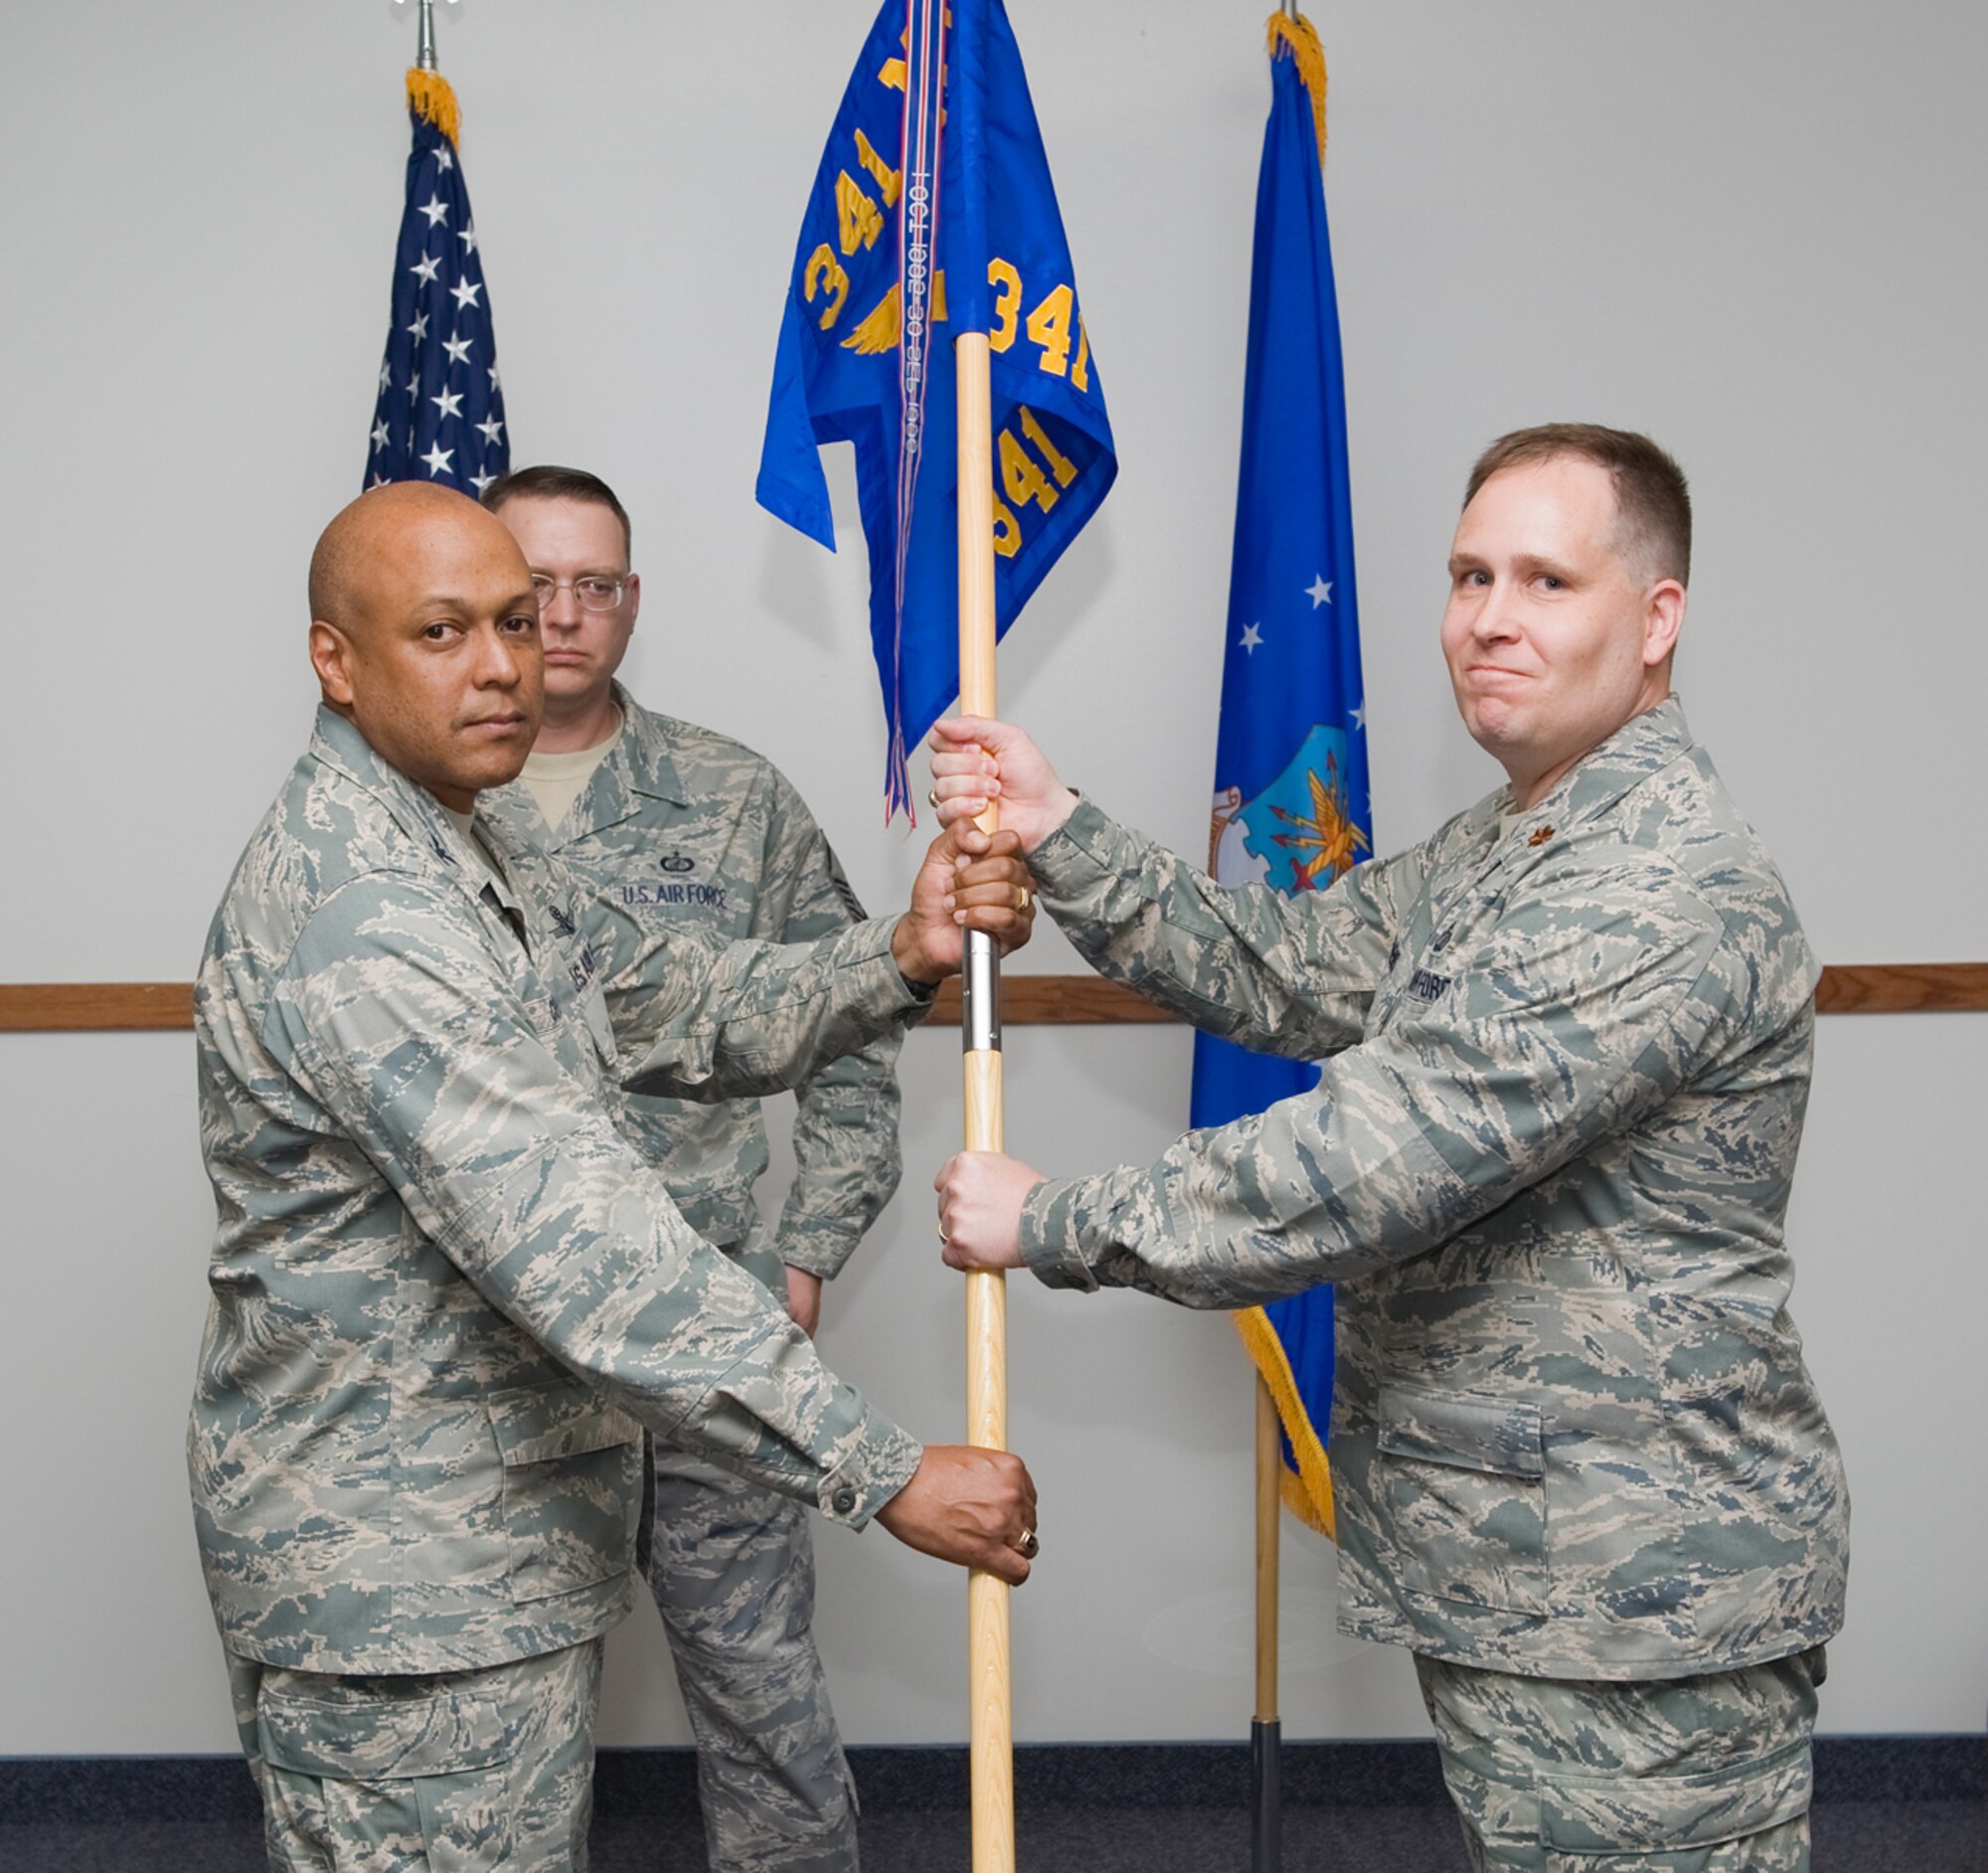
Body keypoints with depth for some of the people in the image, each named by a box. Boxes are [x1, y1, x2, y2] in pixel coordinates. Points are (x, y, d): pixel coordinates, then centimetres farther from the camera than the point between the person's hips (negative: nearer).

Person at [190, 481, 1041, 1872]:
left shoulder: (470, 855, 10)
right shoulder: (357, 917, -26)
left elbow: (679, 1012, 8)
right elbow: (586, 1253, -32)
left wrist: (903, 956, -11)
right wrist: (888, 1475, -29)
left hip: (500, 1538, 10)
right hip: (400, 1584, -10)